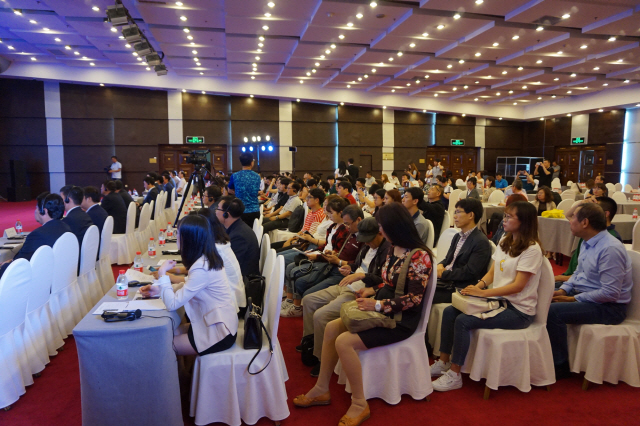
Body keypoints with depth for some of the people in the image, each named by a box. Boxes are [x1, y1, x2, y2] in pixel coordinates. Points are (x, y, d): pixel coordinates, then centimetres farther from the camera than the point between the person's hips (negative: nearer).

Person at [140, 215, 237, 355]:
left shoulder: (201, 269, -27)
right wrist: (157, 289, 4)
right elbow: (188, 286, 15)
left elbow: (172, 304, -23)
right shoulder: (206, 259, 2)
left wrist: (162, 273, -12)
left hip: (218, 333, -8)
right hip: (217, 323, 8)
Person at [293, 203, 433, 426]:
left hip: (401, 319, -9)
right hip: (382, 311, 9)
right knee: (331, 328, -1)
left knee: (344, 341, -23)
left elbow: (414, 299, -23)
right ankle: (321, 390, 10)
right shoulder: (393, 249, 6)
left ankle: (359, 405, -6)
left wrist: (378, 305, -24)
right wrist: (372, 290, 0)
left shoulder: (419, 256, -20)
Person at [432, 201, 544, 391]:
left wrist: (484, 293, -25)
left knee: (463, 321, -23)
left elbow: (518, 286, -20)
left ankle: (454, 375, -10)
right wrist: (478, 286, -8)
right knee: (450, 312, -6)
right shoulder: (504, 243, 11)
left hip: (518, 310, -8)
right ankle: (443, 362, 4)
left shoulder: (532, 249, -15)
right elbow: (492, 272, 12)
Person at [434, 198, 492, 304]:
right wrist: (440, 266, -4)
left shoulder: (481, 242, -12)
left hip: (459, 289, -8)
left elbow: (469, 273, -17)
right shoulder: (458, 236, 16)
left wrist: (442, 274, -14)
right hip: (445, 281, 8)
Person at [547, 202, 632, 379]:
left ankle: (560, 366, -8)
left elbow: (610, 293, -27)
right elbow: (579, 272, 17)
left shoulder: (610, 249, -25)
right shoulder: (587, 242, 5)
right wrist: (564, 290, -1)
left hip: (609, 307, -10)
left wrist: (574, 299, -20)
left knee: (553, 311, -26)